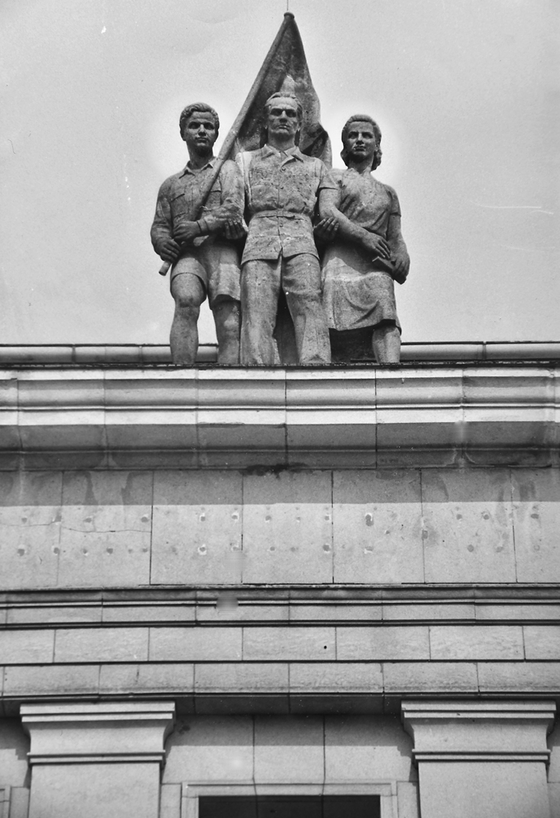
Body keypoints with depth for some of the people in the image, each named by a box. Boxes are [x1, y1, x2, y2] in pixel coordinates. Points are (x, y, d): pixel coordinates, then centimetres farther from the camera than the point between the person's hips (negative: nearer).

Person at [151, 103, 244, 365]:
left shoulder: (228, 169, 19)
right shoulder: (171, 184, 29)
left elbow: (234, 209, 2)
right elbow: (159, 225, 23)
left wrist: (201, 226, -11)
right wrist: (162, 243, -1)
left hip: (222, 249, -1)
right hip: (187, 254, 1)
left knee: (229, 323, -20)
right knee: (186, 300, -31)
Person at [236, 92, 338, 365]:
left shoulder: (315, 166, 31)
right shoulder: (246, 160, 30)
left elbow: (329, 212, 18)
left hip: (301, 243, 0)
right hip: (258, 242, 0)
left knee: (310, 304, -26)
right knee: (257, 313, -21)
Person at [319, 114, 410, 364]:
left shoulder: (387, 193, 32)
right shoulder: (334, 177, 20)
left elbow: (396, 238, 22)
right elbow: (326, 214, 1)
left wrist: (400, 261, -2)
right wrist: (363, 235, -12)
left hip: (376, 266, 2)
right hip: (340, 260, -2)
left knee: (386, 323, -24)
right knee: (337, 332, -18)